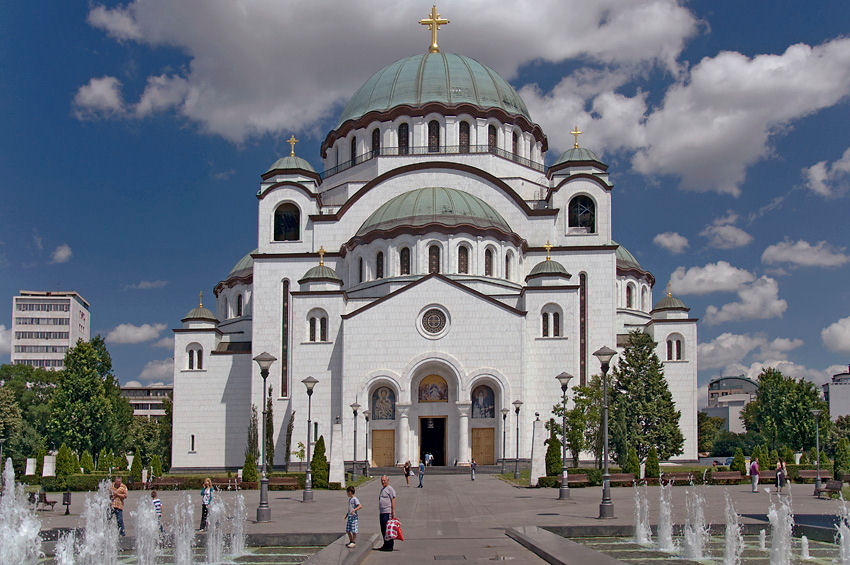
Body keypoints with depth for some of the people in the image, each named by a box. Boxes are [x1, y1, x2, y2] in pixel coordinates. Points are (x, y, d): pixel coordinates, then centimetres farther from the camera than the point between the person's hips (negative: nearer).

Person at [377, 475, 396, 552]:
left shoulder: (390, 489, -7)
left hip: (388, 512, -9)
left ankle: (389, 546, -6)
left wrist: (393, 513, -17)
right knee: (383, 530, 10)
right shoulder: (382, 489, 20)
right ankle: (385, 545, 16)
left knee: (387, 530, -8)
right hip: (381, 513, 9)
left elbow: (393, 501, -12)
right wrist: (379, 512, 23)